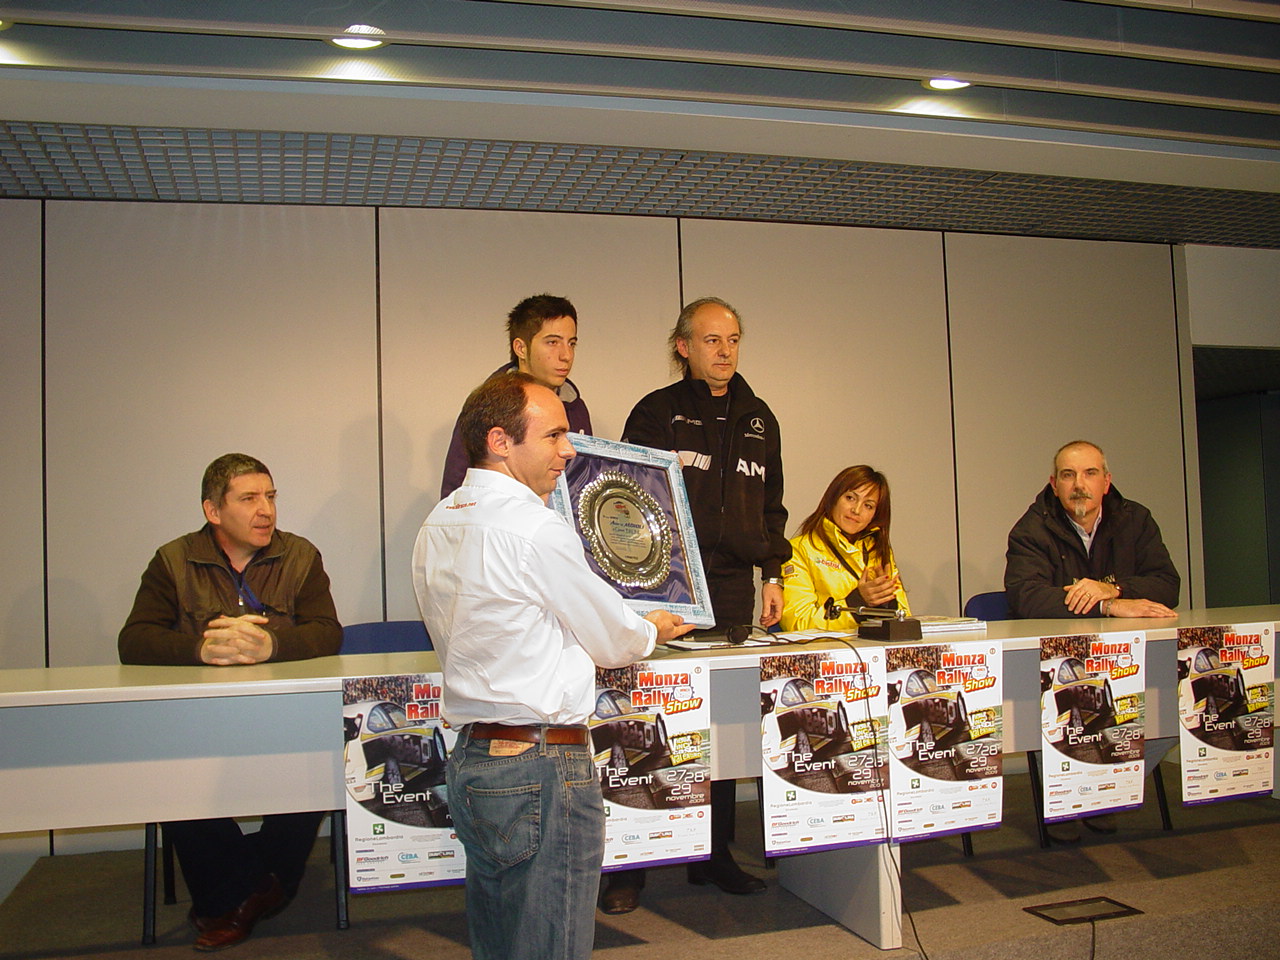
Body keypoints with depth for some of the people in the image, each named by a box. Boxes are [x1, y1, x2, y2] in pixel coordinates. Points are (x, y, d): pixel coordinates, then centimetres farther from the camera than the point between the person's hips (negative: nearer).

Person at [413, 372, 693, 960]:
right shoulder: (537, 529, -17)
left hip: (471, 759, 9)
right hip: (542, 770, -9)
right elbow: (612, 642, -7)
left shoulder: (436, 529, 9)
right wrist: (652, 630, 17)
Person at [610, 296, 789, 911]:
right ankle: (629, 865, 6)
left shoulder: (758, 420, 17)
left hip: (733, 585, 5)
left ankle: (713, 855, 21)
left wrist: (772, 574, 13)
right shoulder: (657, 412, 1)